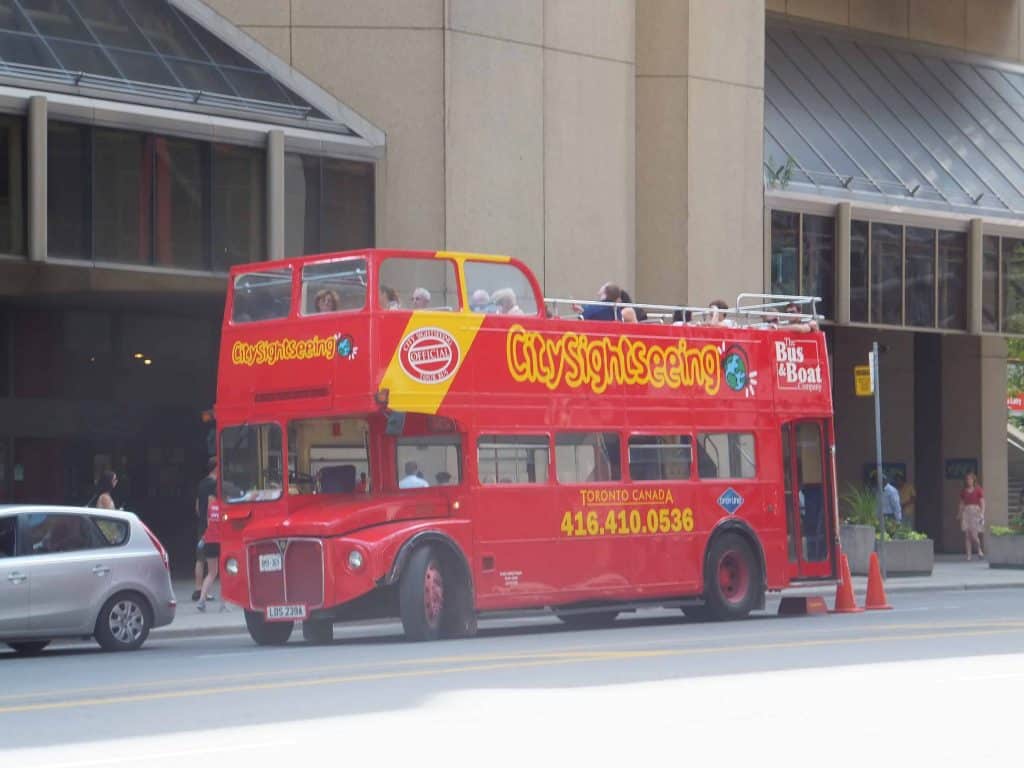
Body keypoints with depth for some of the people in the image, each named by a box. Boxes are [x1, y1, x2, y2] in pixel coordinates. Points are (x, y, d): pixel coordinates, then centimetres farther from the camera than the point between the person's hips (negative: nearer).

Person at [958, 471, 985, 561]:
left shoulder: (978, 490, 0)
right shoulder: (963, 491, 10)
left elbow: (982, 503, -3)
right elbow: (961, 504, 13)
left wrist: (982, 514, -12)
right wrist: (959, 515, 9)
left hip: (975, 512, -3)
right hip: (966, 512, 3)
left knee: (973, 535, -10)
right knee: (966, 535, -2)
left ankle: (979, 550, 17)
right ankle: (968, 555, 2)